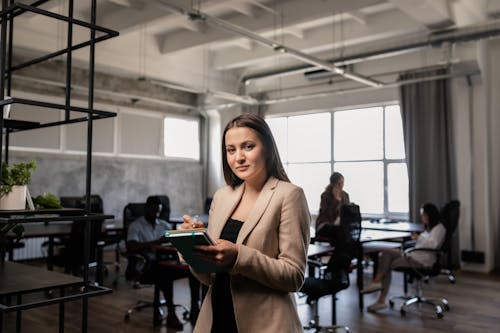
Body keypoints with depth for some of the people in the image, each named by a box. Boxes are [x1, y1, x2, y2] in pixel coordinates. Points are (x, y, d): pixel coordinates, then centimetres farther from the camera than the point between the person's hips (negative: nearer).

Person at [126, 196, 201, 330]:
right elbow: (131, 247, -14)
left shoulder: (164, 224, 20)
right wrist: (156, 242, -24)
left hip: (166, 261, 5)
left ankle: (194, 307, -15)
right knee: (167, 271, -38)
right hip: (148, 266, -5)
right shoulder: (135, 226, 3)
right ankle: (171, 314, -31)